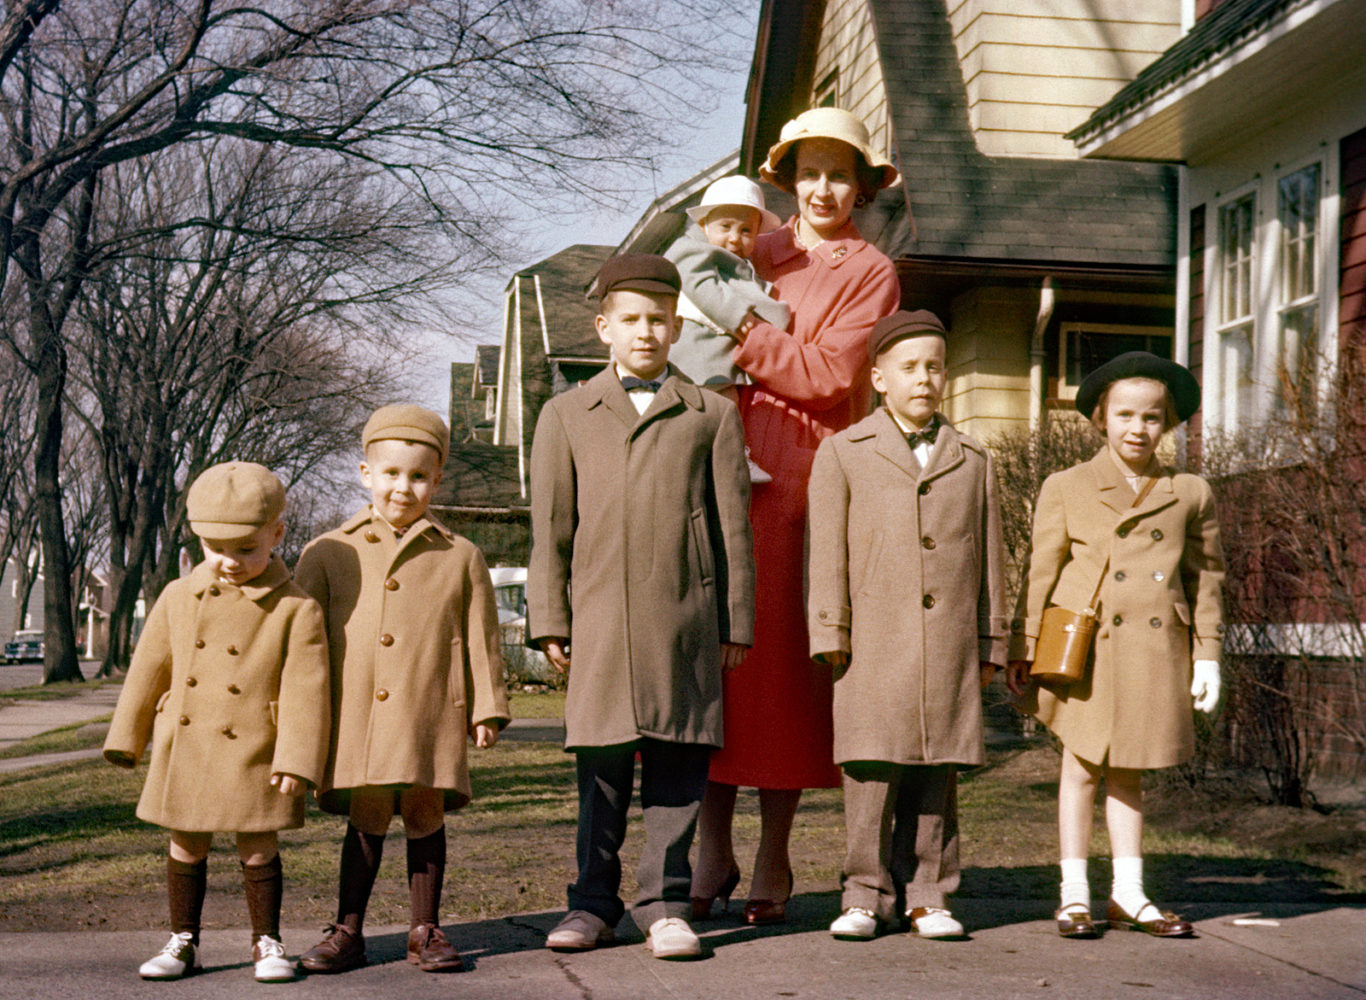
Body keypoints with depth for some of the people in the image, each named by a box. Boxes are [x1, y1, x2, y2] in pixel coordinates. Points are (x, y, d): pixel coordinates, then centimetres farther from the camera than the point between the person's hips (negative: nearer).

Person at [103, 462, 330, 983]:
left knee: (258, 850, 4)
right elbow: (148, 670, 10)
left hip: (253, 756, -3)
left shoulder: (296, 609, -8)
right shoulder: (178, 598, 3)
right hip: (184, 753, 3)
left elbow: (306, 690, -10)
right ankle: (183, 942, 23)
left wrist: (297, 760, -15)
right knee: (186, 847, 11)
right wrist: (126, 738, 13)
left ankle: (267, 943, 19)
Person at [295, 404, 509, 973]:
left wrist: (487, 708, 6)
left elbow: (481, 638, 10)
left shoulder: (460, 557, 7)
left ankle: (425, 931, 17)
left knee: (426, 814, 4)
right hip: (354, 717, 0)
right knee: (365, 818, 4)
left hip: (431, 718, 0)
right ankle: (348, 932, 16)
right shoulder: (329, 553, 7)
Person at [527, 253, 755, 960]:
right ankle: (594, 902, 13)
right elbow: (550, 526, 11)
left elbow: (733, 525, 10)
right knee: (600, 765, 3)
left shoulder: (712, 416, 13)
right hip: (598, 616, 0)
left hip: (684, 616, 0)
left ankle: (665, 904, 9)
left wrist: (736, 622, 6)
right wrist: (548, 621, 4)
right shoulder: (566, 416, 15)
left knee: (676, 761, 0)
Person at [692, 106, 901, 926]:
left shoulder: (871, 274, 6)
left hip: (805, 474, -3)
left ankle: (774, 859, 6)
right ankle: (713, 851, 4)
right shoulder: (756, 255, 19)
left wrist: (743, 337, -7)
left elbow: (828, 372, -7)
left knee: (786, 654, -3)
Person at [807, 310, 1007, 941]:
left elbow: (990, 559, 16)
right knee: (873, 770, -5)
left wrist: (990, 645, 12)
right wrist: (830, 634, -3)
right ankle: (867, 896, 4)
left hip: (950, 646, 2)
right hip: (873, 645, -2)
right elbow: (827, 553, 4)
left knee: (937, 772, 4)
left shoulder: (973, 461, 15)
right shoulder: (842, 454, 9)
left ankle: (927, 896, 11)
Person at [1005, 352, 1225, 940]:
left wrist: (1207, 655, 8)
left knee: (1128, 772, 10)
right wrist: (1023, 649, 1)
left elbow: (1207, 580, 14)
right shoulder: (1065, 489, 5)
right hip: (1085, 649, -2)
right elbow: (1040, 575, 5)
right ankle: (1074, 895, 11)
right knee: (1082, 765, 3)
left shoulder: (1190, 495, 10)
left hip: (1155, 653, 2)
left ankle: (1128, 893, 18)